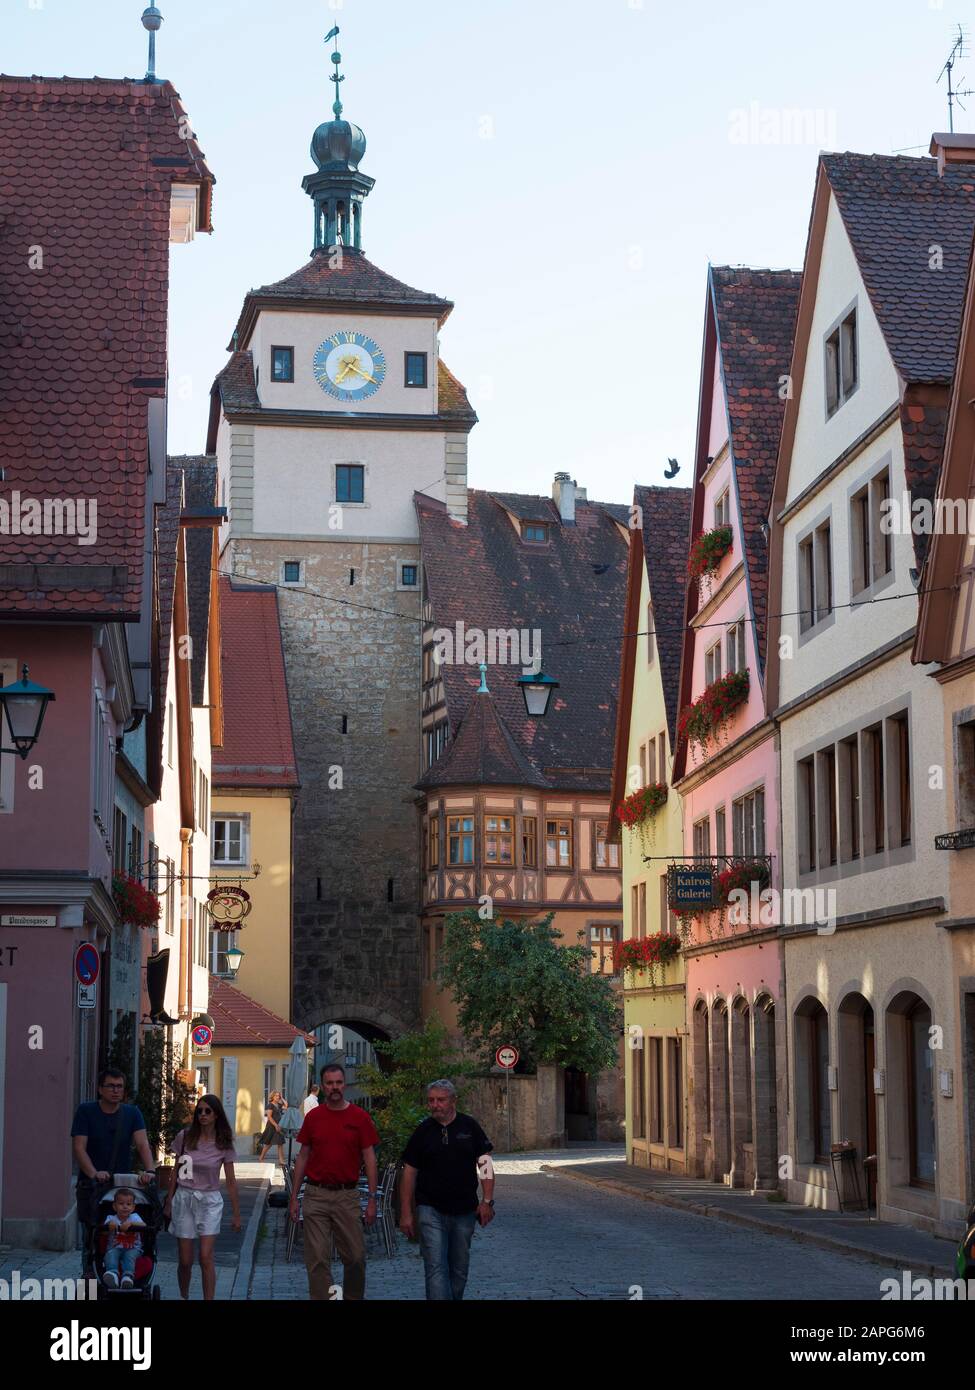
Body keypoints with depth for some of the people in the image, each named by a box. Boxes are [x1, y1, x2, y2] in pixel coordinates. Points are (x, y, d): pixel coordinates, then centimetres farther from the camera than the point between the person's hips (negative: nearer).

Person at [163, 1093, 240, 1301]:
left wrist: (236, 1214, 3)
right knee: (185, 1260, 2)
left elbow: (230, 1181, 2)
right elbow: (177, 1172, 8)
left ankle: (209, 1299, -9)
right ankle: (183, 1297, 23)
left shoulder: (224, 1144, -3)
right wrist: (168, 1203, 10)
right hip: (184, 1198, 1)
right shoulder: (185, 1137, -1)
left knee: (206, 1258, -13)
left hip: (209, 1201, -1)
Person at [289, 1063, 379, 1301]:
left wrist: (372, 1199, -4)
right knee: (317, 1259, -1)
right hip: (316, 1196, 1)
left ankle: (353, 1297, 23)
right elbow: (303, 1157, 10)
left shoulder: (360, 1117, 0)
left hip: (347, 1196, -1)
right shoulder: (313, 1117, 5)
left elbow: (369, 1159, 0)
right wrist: (294, 1197, 7)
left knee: (355, 1257, 3)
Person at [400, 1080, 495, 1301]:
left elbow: (485, 1165, 3)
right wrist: (406, 1213, 0)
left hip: (464, 1211, 2)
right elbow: (409, 1173, 3)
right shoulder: (422, 1131, 1)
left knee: (459, 1268, 13)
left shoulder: (469, 1127, 1)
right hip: (431, 1211, -2)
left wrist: (487, 1201, -6)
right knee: (435, 1267, -11)